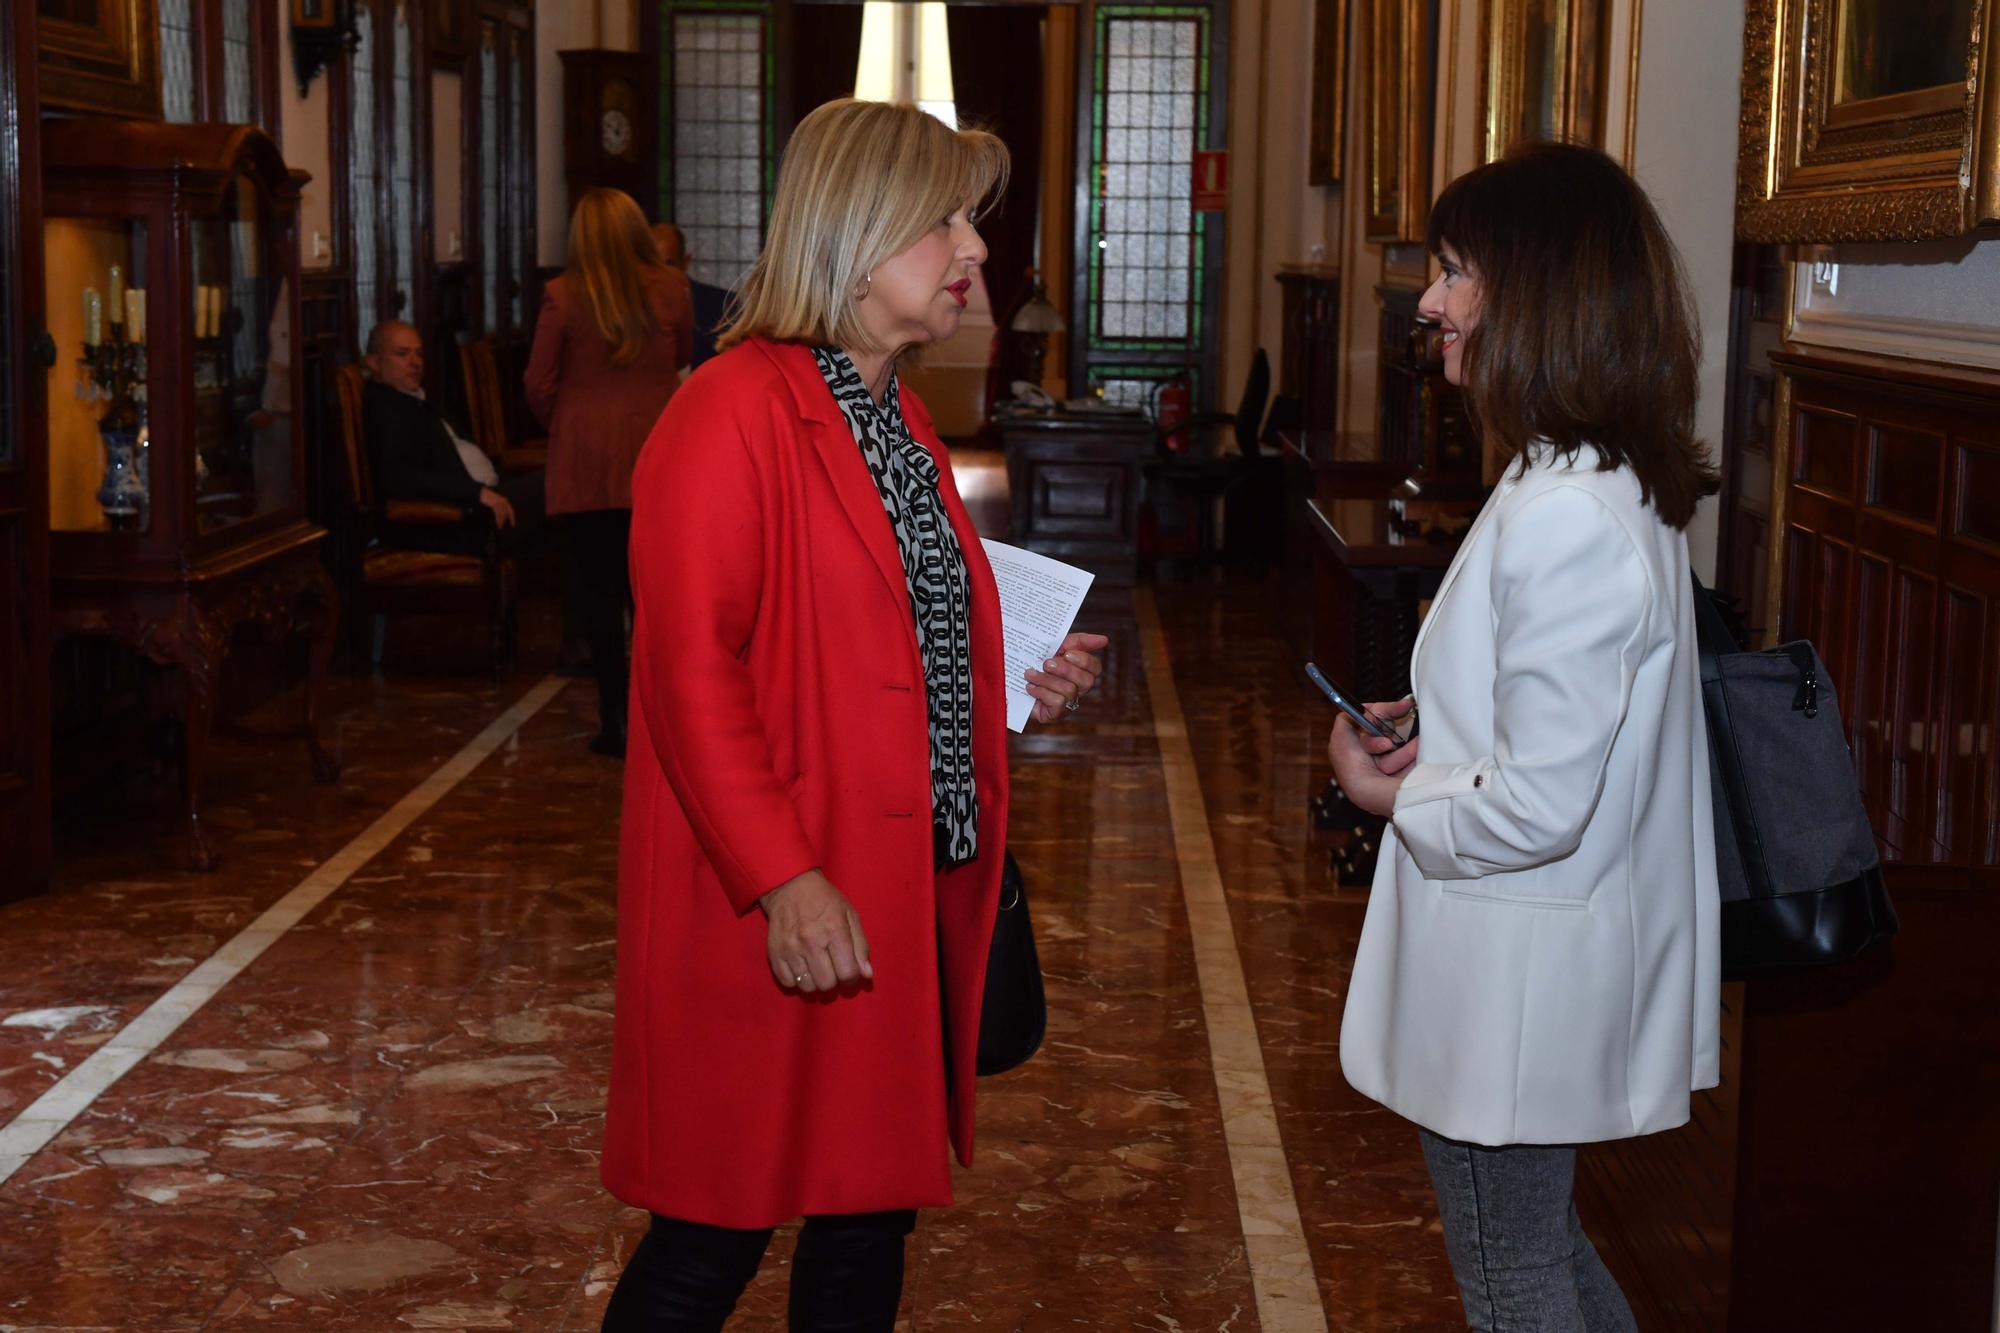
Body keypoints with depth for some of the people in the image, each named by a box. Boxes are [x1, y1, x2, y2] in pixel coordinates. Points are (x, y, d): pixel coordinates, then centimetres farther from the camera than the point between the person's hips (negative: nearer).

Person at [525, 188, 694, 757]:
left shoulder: (563, 295, -7)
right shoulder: (670, 287, -1)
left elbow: (539, 384, -2)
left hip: (585, 460, -2)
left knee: (597, 588, 5)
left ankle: (616, 721, 5)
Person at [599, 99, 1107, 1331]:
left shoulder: (902, 421, 15)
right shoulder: (735, 413, -14)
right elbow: (688, 668, -20)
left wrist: (1021, 690, 8)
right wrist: (782, 880, -24)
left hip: (913, 896, 9)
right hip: (781, 911, -9)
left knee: (872, 1221, 15)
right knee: (722, 1230, 2)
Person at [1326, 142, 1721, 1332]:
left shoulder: (1565, 522, -27)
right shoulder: (1623, 485, 5)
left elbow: (1538, 805, -27)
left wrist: (1394, 797, -10)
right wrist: (1431, 734, 2)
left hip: (1520, 995, -10)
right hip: (1554, 967, 10)